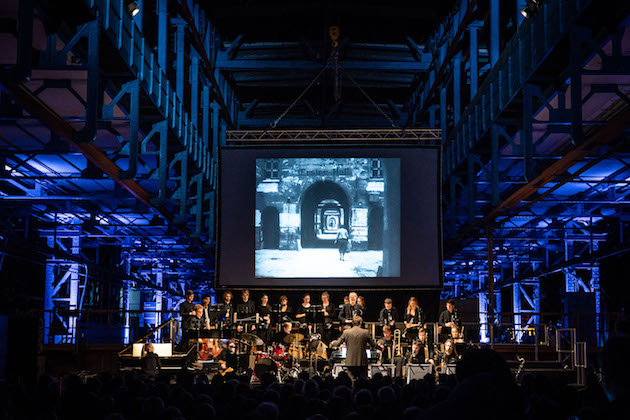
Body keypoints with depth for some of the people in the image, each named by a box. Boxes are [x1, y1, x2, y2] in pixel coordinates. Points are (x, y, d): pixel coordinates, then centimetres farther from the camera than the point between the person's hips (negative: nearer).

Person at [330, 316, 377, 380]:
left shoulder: (346, 332, -4)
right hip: (362, 361, -1)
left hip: (350, 361, 1)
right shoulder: (365, 332, -5)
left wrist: (332, 343, 29)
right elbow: (372, 344, 7)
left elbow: (338, 343, 6)